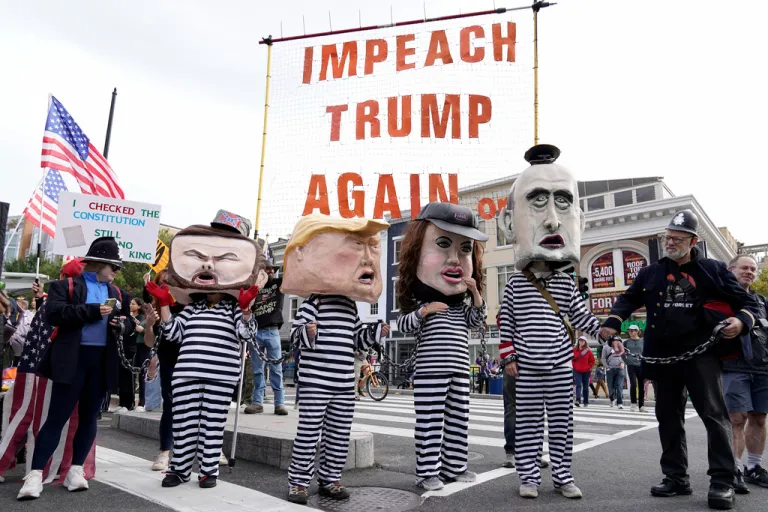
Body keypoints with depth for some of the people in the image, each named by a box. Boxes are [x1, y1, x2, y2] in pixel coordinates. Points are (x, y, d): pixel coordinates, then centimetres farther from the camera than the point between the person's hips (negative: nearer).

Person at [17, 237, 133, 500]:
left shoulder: (117, 294, 13)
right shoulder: (65, 285, 0)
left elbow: (128, 324, 15)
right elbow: (55, 314, -15)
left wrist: (121, 325, -8)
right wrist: (93, 310, -21)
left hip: (103, 361, 5)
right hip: (72, 359, -4)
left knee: (89, 417, 10)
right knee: (57, 417, -2)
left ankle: (76, 470, 21)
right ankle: (35, 474, 6)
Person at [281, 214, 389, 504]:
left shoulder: (351, 306, 13)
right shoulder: (315, 301, -9)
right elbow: (295, 335, -13)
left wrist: (378, 331, 8)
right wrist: (307, 332, -33)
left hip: (344, 384, 7)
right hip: (315, 382, -6)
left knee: (339, 436, 12)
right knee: (308, 434, 0)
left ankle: (329, 479, 26)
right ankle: (298, 482, 15)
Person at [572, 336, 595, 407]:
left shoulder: (588, 351, 0)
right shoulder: (574, 350, 3)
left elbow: (592, 361, 4)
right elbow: (572, 359, 10)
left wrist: (588, 367, -6)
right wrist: (574, 366, -2)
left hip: (586, 371, 0)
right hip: (577, 371, 0)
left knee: (585, 387, 8)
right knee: (578, 385, -13)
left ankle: (586, 402, 18)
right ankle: (578, 400, -22)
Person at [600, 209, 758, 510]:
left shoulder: (713, 270, 5)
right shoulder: (650, 273, 12)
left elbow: (746, 303, 7)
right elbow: (628, 300, 15)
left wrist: (741, 321, -15)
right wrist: (612, 323, -3)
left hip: (701, 354, -3)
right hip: (664, 357, 4)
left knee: (713, 414, -6)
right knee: (668, 418, 9)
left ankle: (723, 482, 5)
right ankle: (676, 478, 20)